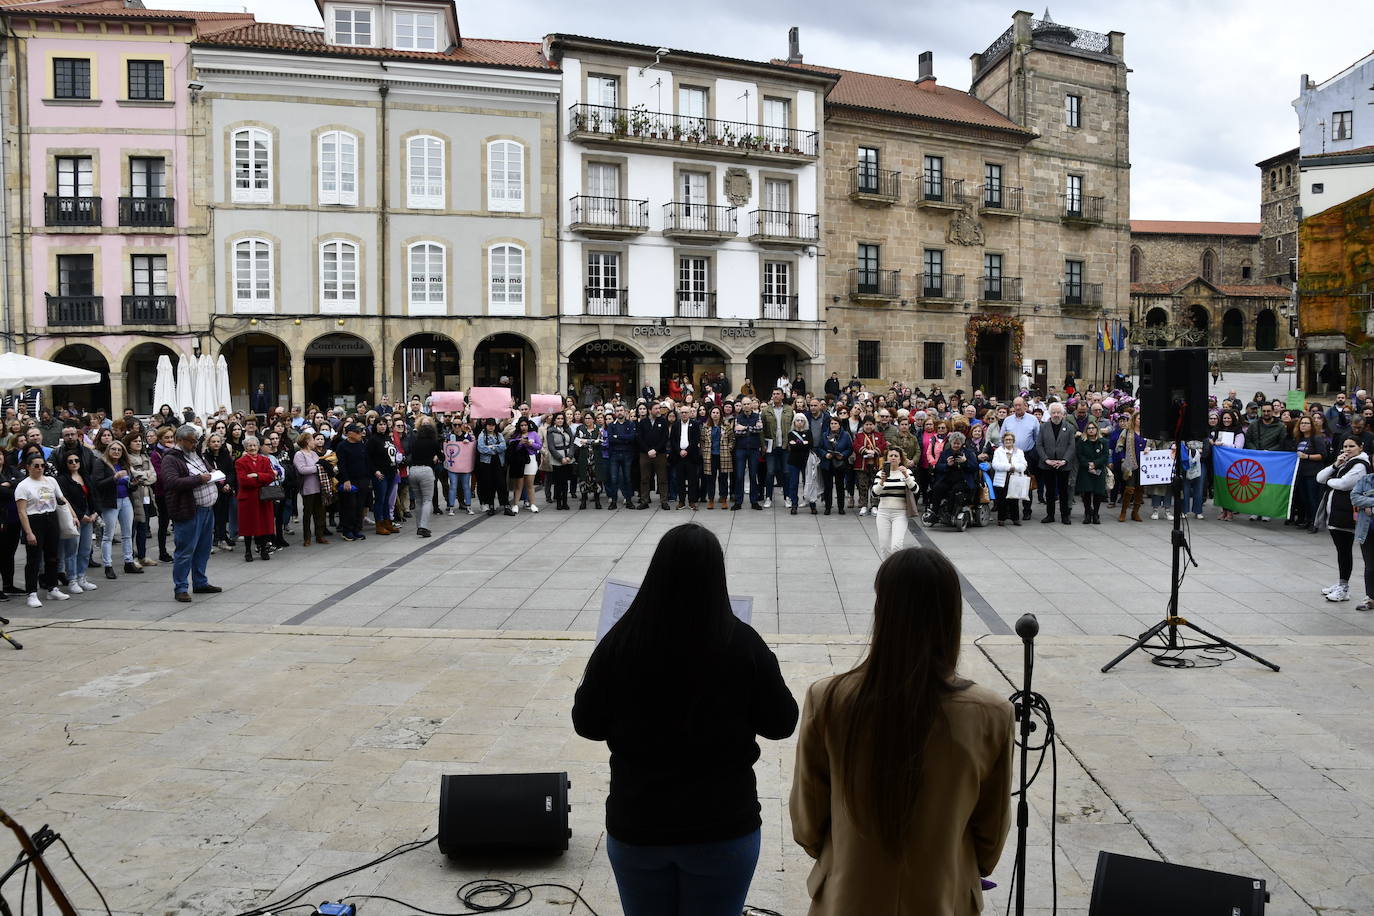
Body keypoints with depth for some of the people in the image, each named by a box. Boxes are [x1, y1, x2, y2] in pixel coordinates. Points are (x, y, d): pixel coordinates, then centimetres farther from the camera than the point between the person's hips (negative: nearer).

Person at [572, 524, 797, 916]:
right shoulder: (743, 644, -15)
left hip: (636, 825, 1)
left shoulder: (620, 641, -12)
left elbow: (587, 725, -1)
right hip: (722, 826, -1)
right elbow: (781, 724, -3)